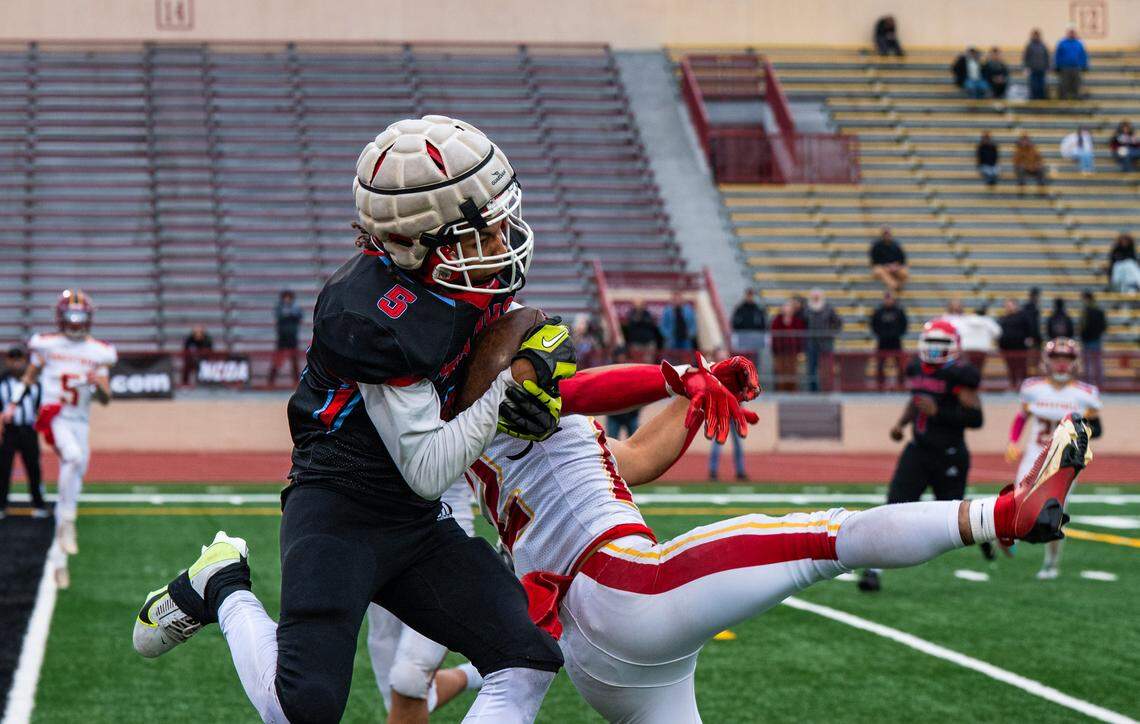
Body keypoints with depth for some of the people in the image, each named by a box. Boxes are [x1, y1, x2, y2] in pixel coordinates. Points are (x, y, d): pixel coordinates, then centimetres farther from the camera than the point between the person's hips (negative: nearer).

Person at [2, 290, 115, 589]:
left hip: (80, 422, 3)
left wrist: (99, 384, -15)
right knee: (74, 456, -34)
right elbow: (29, 377, 16)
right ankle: (67, 523, -26)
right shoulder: (46, 345, 2)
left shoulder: (100, 353, 6)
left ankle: (58, 555, 15)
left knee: (70, 490, 5)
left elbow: (105, 399, 6)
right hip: (54, 416, -3)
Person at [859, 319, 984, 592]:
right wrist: (902, 422, 11)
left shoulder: (959, 374, -15)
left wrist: (938, 411, -24)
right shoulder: (916, 368, 7)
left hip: (949, 457, -5)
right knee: (894, 507, -9)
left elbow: (975, 418, -19)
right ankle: (873, 570, -10)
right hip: (918, 452, 5)